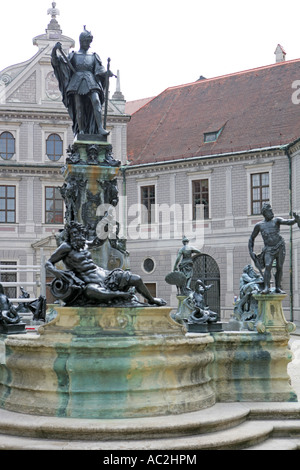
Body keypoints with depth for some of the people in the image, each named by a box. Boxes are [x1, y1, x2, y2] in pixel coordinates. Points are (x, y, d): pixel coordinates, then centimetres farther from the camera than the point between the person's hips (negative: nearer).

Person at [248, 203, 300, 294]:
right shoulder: (259, 225, 11)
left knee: (279, 268, -1)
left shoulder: (276, 220, 7)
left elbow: (287, 222, -12)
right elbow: (252, 238, 21)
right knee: (268, 266, -18)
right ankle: (266, 288, -25)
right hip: (269, 249, 0)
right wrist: (251, 251, 11)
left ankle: (278, 288, 6)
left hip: (280, 246, 0)